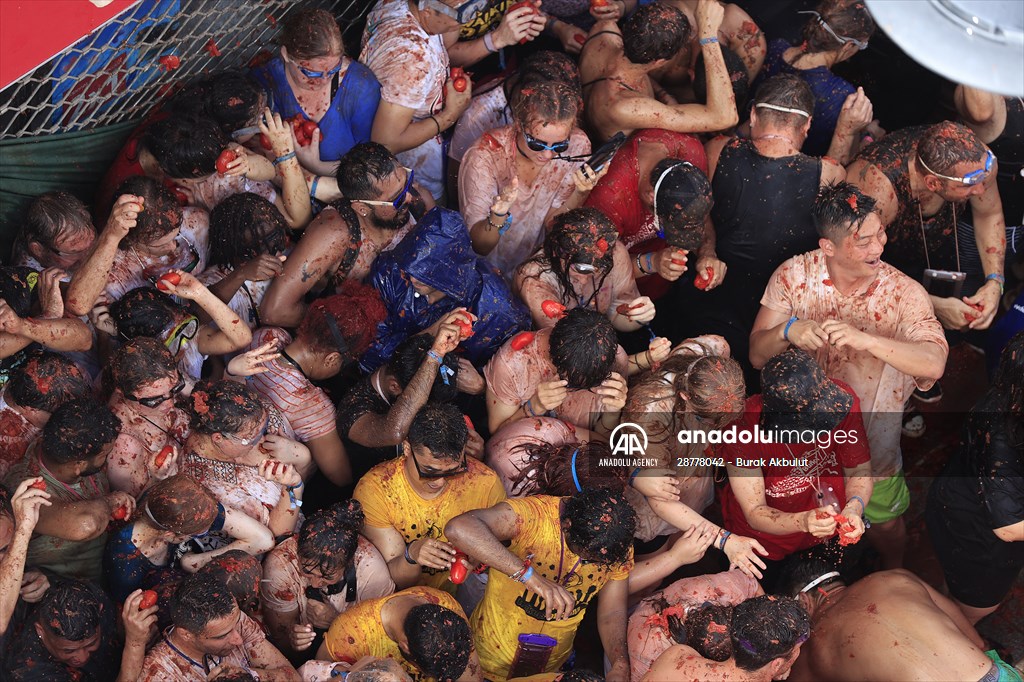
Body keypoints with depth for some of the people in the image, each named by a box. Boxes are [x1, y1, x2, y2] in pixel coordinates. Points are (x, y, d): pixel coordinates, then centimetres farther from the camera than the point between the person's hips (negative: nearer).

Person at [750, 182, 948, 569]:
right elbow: (757, 355, -14)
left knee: (884, 522, 20)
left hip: (871, 439, -1)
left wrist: (866, 339, -51)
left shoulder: (904, 293, -22)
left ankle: (894, 575, 54)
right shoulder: (794, 275, -16)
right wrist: (788, 331, -37)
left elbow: (934, 363, -37)